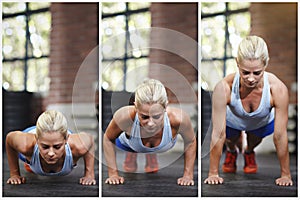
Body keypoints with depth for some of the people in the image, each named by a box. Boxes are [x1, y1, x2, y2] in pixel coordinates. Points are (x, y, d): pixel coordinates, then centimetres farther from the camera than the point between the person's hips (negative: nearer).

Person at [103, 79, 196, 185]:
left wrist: (188, 175, -15)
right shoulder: (125, 116, -46)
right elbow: (108, 139, -21)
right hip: (129, 148, -1)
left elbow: (190, 142, -20)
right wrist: (113, 174, -17)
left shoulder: (178, 119, -46)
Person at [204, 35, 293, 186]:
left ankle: (249, 152, 50)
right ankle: (231, 151, 44)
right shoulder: (224, 88, -45)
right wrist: (213, 173, -27)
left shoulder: (278, 89, -43)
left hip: (263, 122, 1)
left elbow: (280, 136, -32)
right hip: (232, 121, -1)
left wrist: (285, 175, -23)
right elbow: (218, 134, -35)